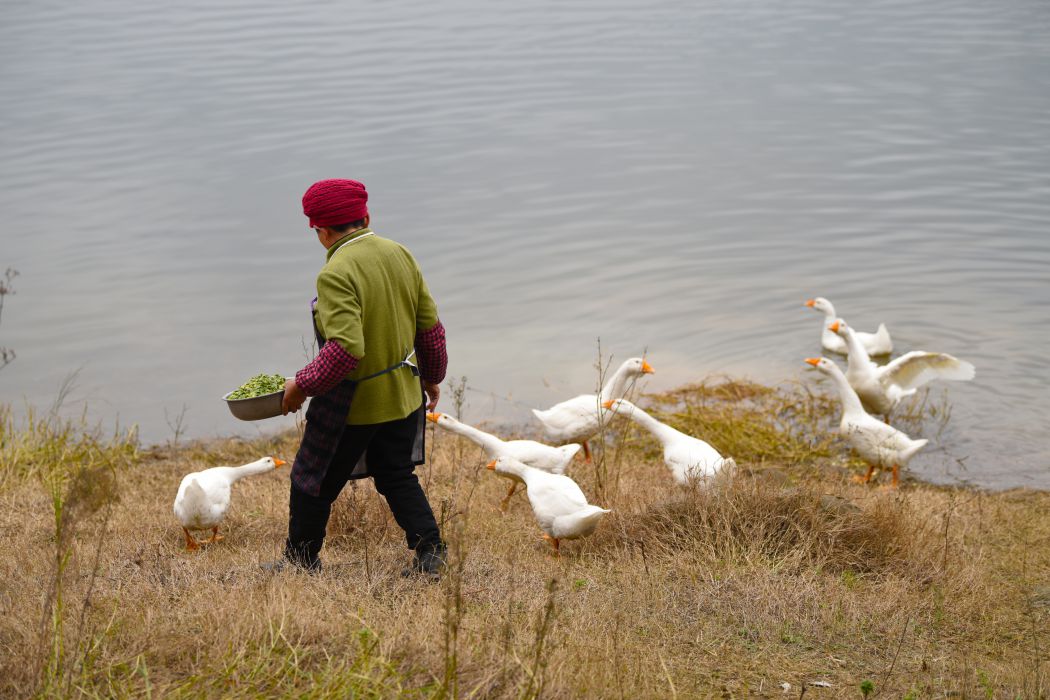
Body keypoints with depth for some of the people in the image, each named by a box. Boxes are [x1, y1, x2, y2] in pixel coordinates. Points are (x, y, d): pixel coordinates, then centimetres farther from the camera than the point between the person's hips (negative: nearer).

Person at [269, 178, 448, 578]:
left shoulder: (337, 274, -23)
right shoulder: (400, 254, 0)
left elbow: (346, 349, -31)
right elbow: (430, 327, 6)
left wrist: (303, 385, -17)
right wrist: (432, 376, 21)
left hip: (350, 404, -7)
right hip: (402, 395, 7)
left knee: (313, 481, 13)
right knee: (397, 478, 23)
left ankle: (301, 559, 26)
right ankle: (429, 552, 13)